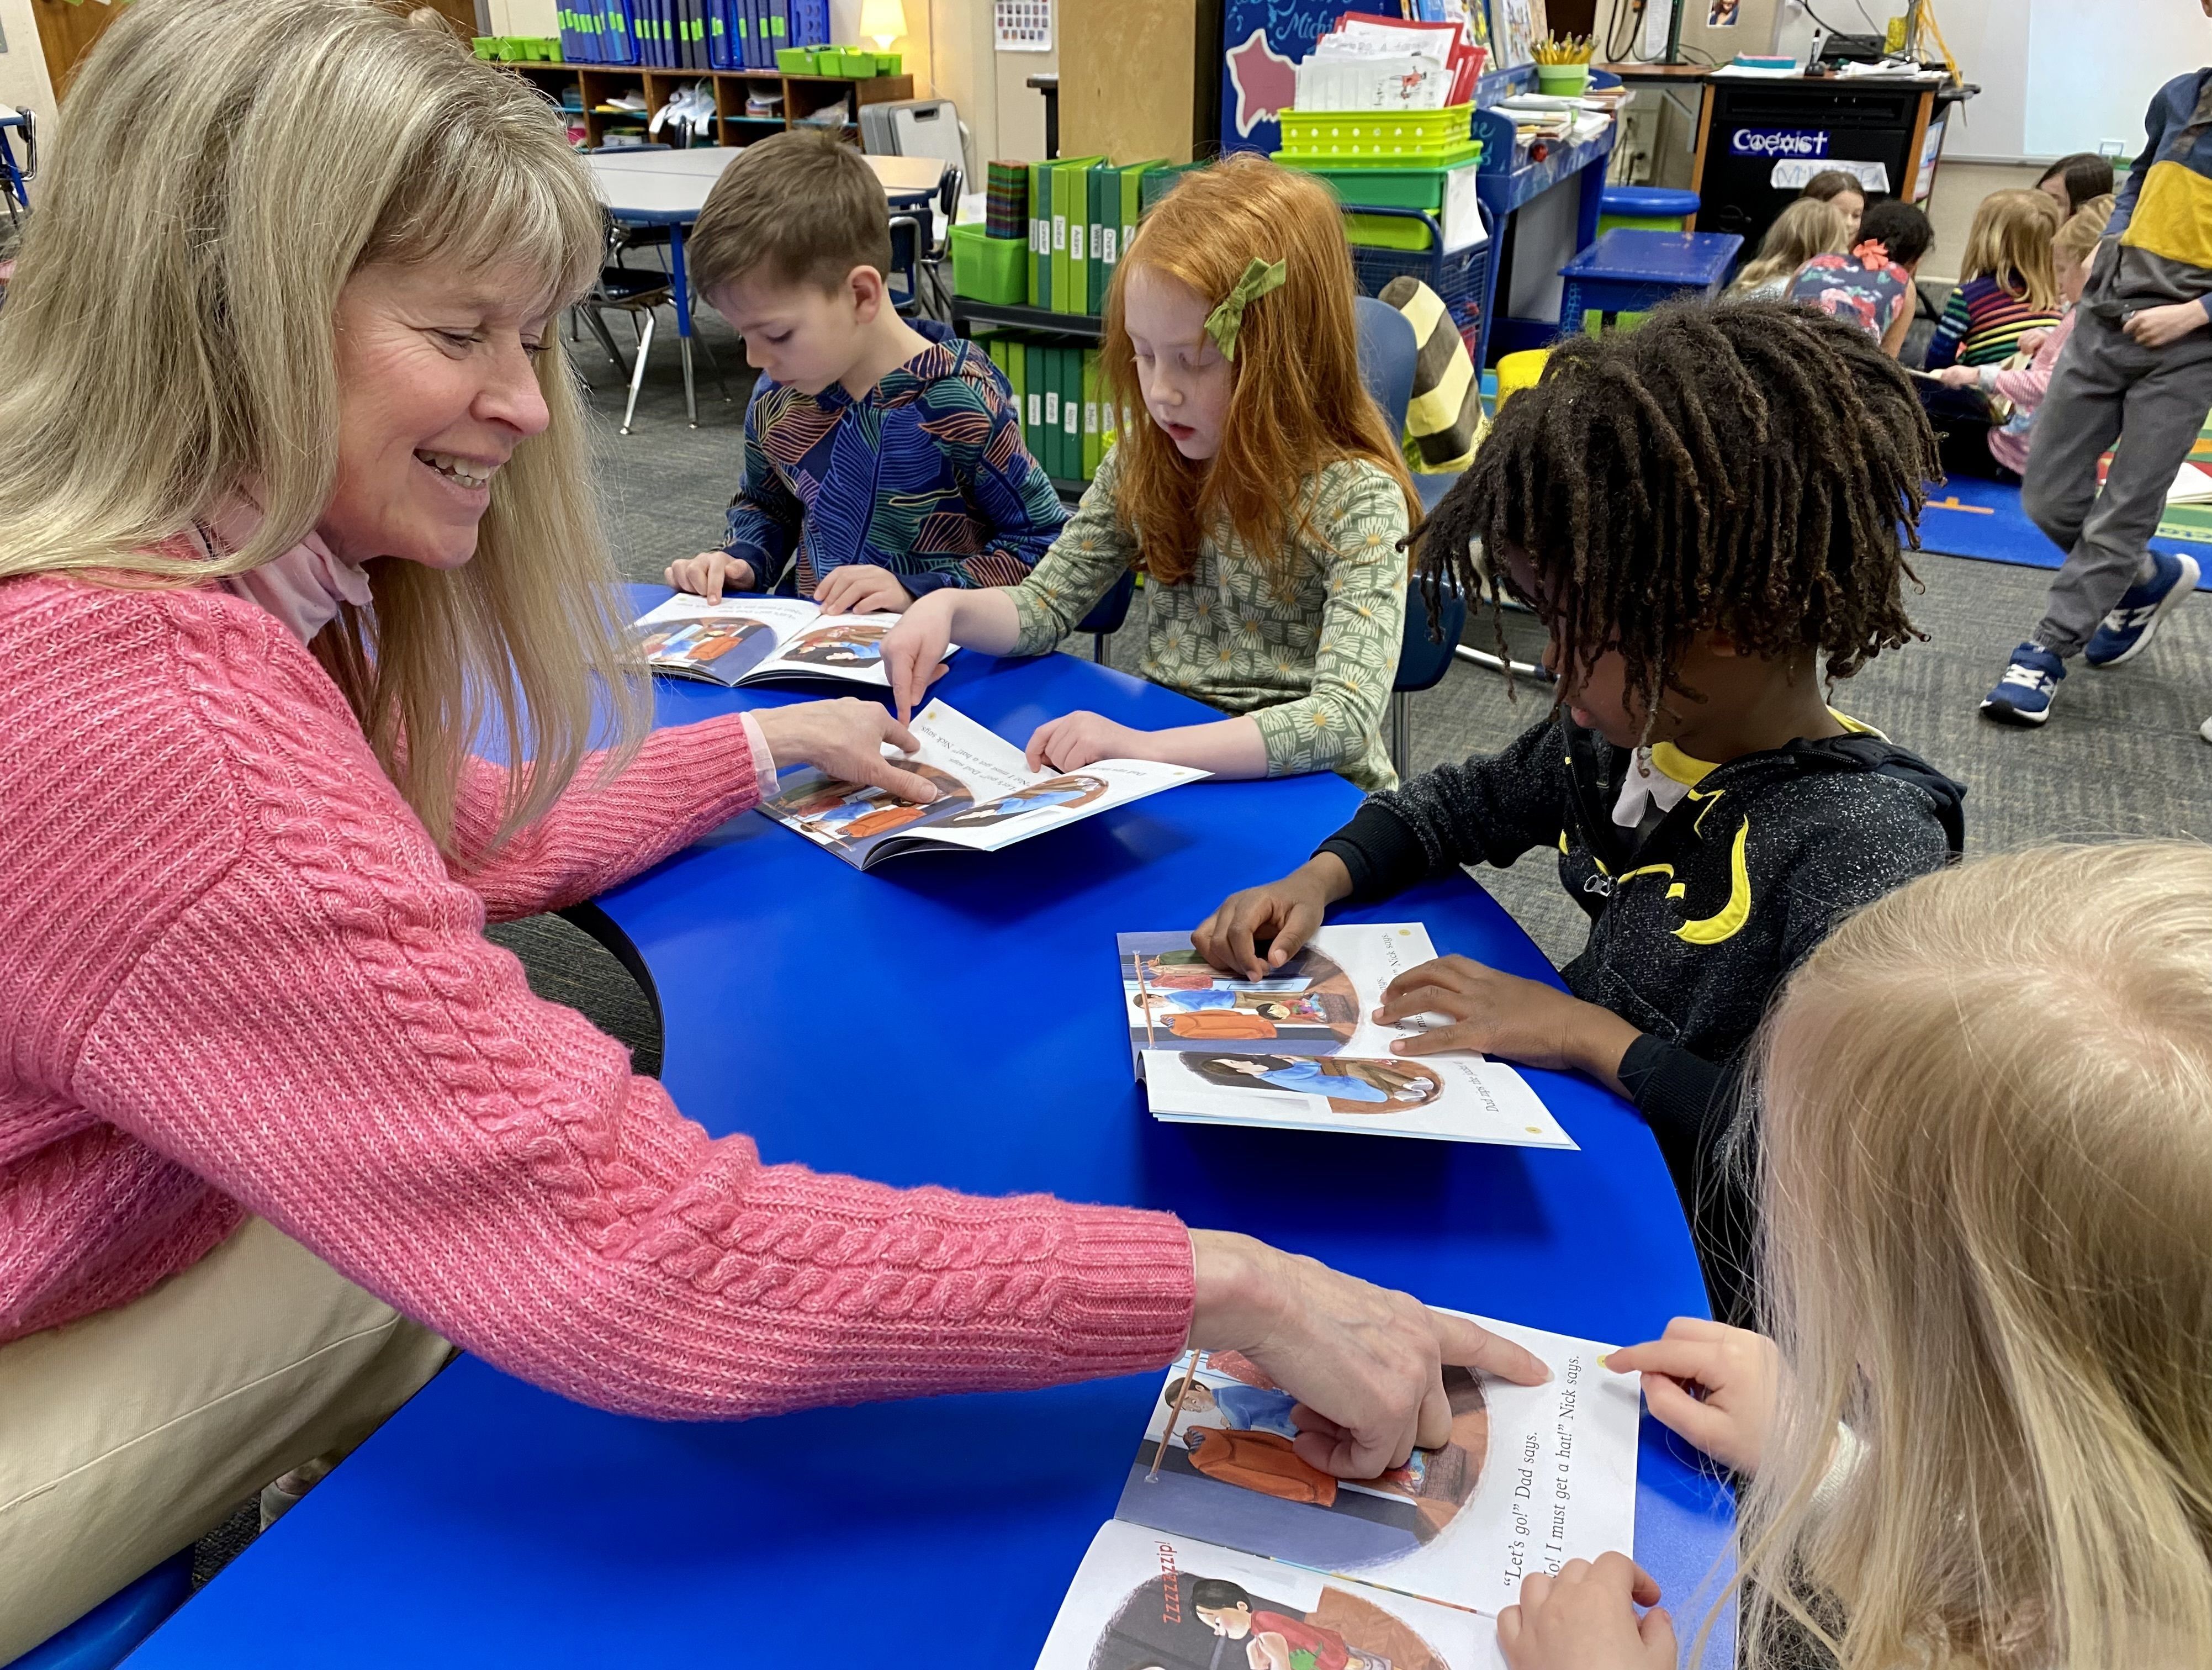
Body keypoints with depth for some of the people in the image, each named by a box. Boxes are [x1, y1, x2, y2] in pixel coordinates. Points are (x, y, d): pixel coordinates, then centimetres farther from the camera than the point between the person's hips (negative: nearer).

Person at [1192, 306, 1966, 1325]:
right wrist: (1321, 878, -2)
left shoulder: (1867, 846, -25)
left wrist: (1590, 1034, -26)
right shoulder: (1632, 728, -2)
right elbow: (1466, 804, 15)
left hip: (1692, 1278, -7)